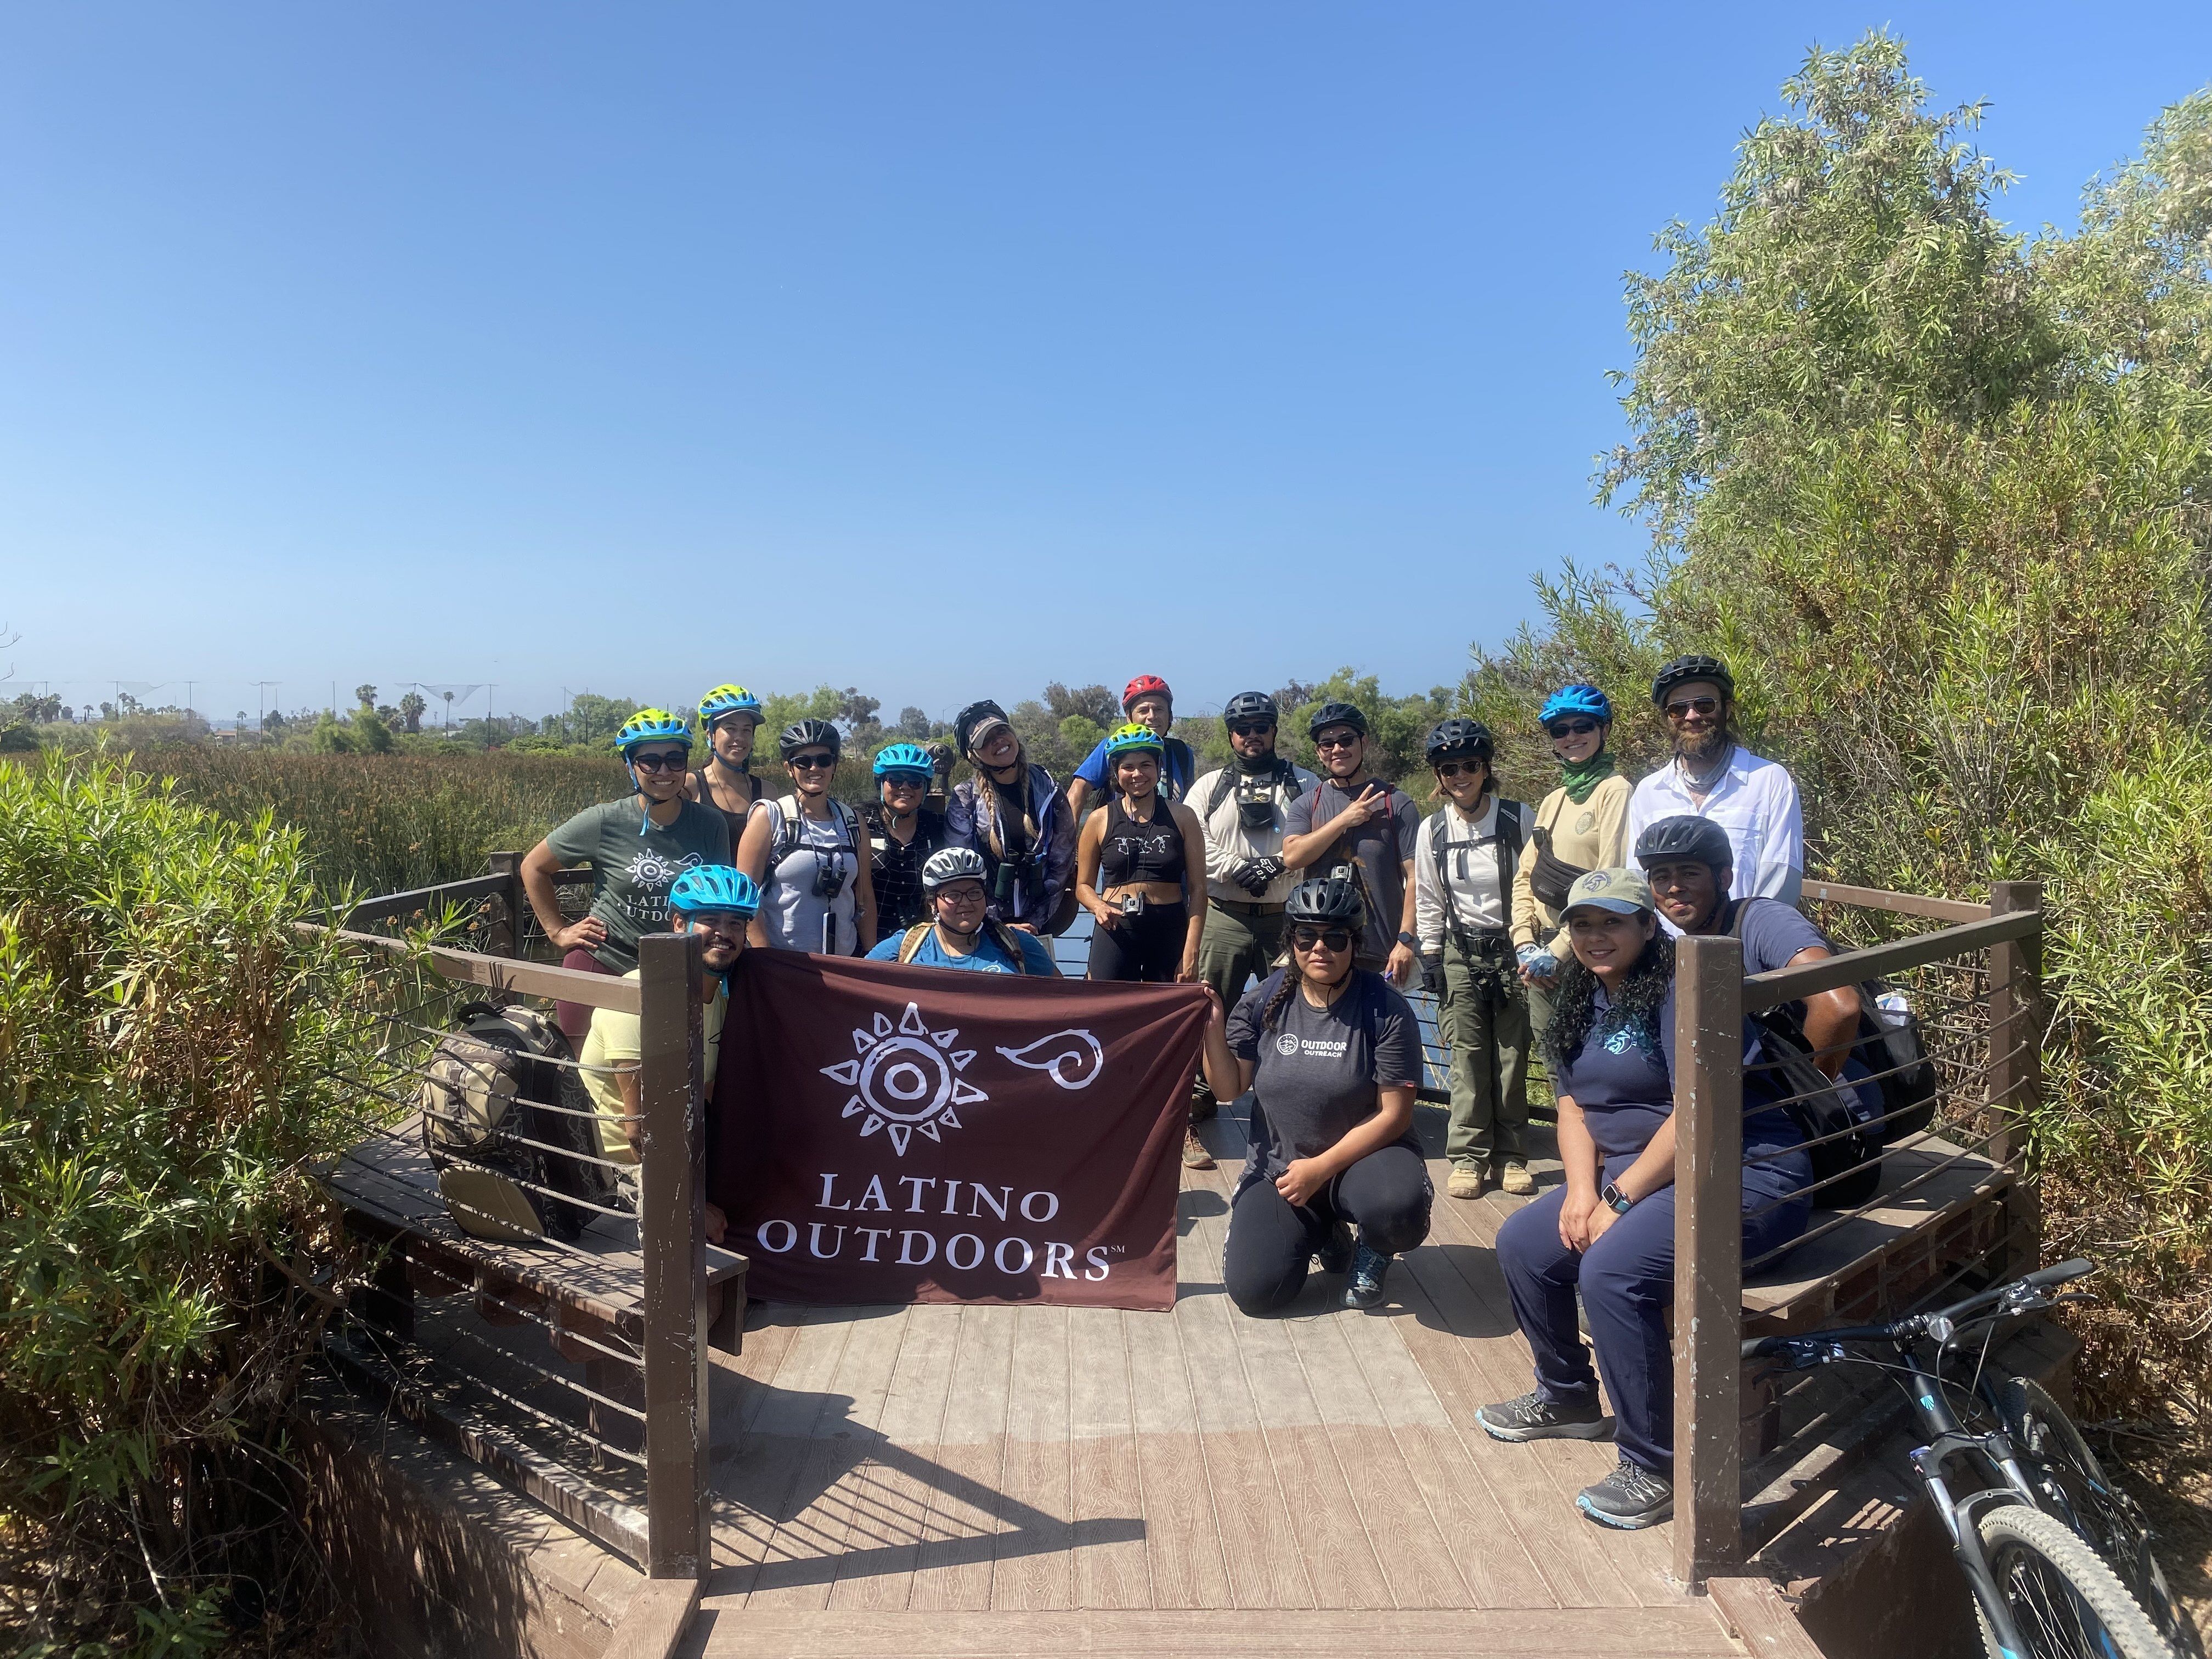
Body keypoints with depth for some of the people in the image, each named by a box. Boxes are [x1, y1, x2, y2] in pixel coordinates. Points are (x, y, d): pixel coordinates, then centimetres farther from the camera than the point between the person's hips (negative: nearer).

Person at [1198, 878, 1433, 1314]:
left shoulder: (1384, 1008, -13)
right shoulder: (1265, 1000, -3)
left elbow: (1394, 1114, -13)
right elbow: (1229, 1088, -2)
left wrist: (1322, 1168, -18)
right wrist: (1212, 1030, -19)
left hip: (1363, 1154, -3)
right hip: (1280, 1167, 3)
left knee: (1398, 1208, -37)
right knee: (1253, 1290, -15)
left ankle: (1372, 1252, 3)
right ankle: (1322, 1234, 20)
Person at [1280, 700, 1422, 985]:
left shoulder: (1397, 803, 1)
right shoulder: (1306, 805, 11)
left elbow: (1414, 878, -4)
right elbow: (1292, 856, -7)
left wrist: (1406, 940, -12)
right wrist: (1345, 819, -11)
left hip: (1381, 953, -2)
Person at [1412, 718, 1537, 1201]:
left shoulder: (1519, 818, -4)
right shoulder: (1433, 829, 2)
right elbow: (1427, 900, 8)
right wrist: (1430, 956, 4)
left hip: (1513, 946, -1)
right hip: (1460, 952, 1)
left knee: (1513, 1055, 2)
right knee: (1468, 1056, -1)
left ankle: (1511, 1156, 12)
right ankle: (1469, 1156, 6)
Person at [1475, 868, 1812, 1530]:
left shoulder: (1678, 989, -17)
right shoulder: (1582, 1000, 10)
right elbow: (1573, 1106, 10)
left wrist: (1619, 1198, -19)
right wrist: (1582, 1189, -7)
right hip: (1630, 1175, 9)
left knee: (1611, 1270, -29)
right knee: (1521, 1243, 5)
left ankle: (1657, 1470, -13)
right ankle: (1567, 1399, 27)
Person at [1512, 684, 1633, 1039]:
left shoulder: (1614, 791, -8)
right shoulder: (1553, 801, 15)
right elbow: (1525, 877, 14)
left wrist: (1557, 951, -15)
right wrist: (1525, 944, 0)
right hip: (1541, 957, 7)